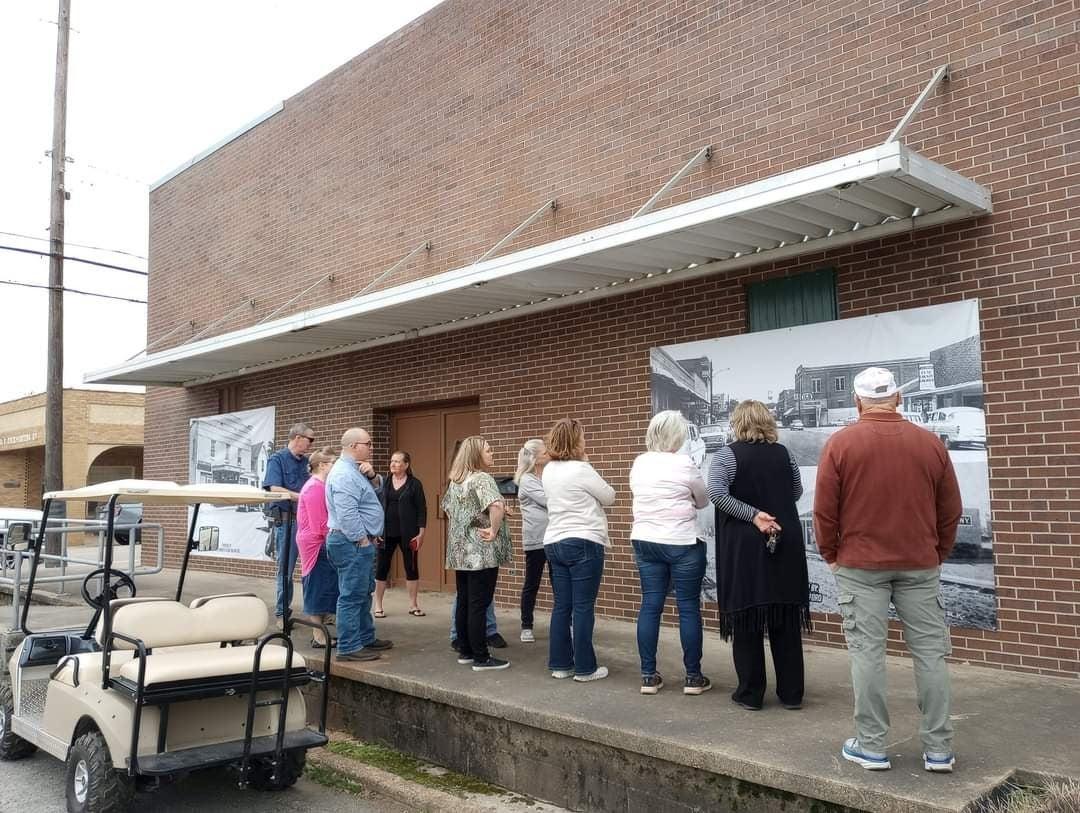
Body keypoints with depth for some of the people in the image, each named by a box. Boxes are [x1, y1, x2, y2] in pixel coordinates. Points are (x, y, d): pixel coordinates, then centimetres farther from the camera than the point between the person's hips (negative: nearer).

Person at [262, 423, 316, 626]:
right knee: (285, 569, 3)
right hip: (286, 520, -5)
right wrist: (303, 497, -22)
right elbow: (275, 489, -16)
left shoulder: (307, 461, 13)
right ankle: (282, 613, 13)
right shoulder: (277, 459, -4)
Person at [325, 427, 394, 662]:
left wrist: (371, 474, -3)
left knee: (364, 593, 19)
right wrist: (363, 540, -18)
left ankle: (366, 638, 29)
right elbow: (347, 514, -24)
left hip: (359, 542, 11)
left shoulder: (355, 469, 14)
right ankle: (349, 647, -1)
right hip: (353, 543, -11)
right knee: (352, 596, -6)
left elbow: (376, 486, 18)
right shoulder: (344, 474, -19)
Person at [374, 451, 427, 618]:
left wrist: (421, 533, -7)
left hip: (408, 534, -2)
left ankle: (413, 605, 17)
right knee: (381, 568, 4)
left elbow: (421, 510, -2)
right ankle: (378, 606, 13)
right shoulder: (383, 482, 6)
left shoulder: (415, 484, -1)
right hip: (386, 533, 2)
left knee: (411, 568, 6)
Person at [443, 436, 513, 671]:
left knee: (463, 603, 13)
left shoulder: (455, 481, 13)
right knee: (478, 605, -4)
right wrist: (494, 530, -20)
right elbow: (497, 506, -32)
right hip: (482, 553, -8)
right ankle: (481, 658, 2)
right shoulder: (482, 478, -15)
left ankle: (465, 651, 21)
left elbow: (447, 507, 26)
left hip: (460, 552, 8)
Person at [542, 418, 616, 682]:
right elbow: (609, 497, -2)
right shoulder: (581, 469, -14)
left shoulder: (548, 471, 9)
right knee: (583, 608, -1)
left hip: (554, 543, 7)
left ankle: (560, 664, 16)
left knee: (562, 606, 11)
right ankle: (584, 668, 5)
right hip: (584, 543, -7)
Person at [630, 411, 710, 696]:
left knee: (650, 606, 8)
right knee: (689, 608, 3)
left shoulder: (639, 464, 4)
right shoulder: (684, 464, -12)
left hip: (645, 542, 5)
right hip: (682, 544, -5)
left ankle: (648, 676, 11)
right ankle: (693, 677, 10)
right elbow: (703, 501, 2)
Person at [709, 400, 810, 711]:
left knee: (746, 620, 6)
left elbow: (716, 493, -21)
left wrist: (753, 514, -16)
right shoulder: (783, 454, 5)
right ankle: (791, 693, 17)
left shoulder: (727, 455, -7)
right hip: (786, 546, 4)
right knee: (786, 621, 11)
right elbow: (796, 493, 16)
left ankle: (751, 693, 12)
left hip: (743, 548, -3)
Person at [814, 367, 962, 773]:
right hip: (920, 564, 3)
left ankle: (871, 746, 9)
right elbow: (951, 510, 7)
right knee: (930, 652, 9)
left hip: (861, 563, -2)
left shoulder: (840, 443, -6)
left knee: (867, 652, 4)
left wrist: (830, 554, 8)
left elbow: (824, 510, -5)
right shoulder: (930, 443, 1)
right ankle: (939, 748, 15)